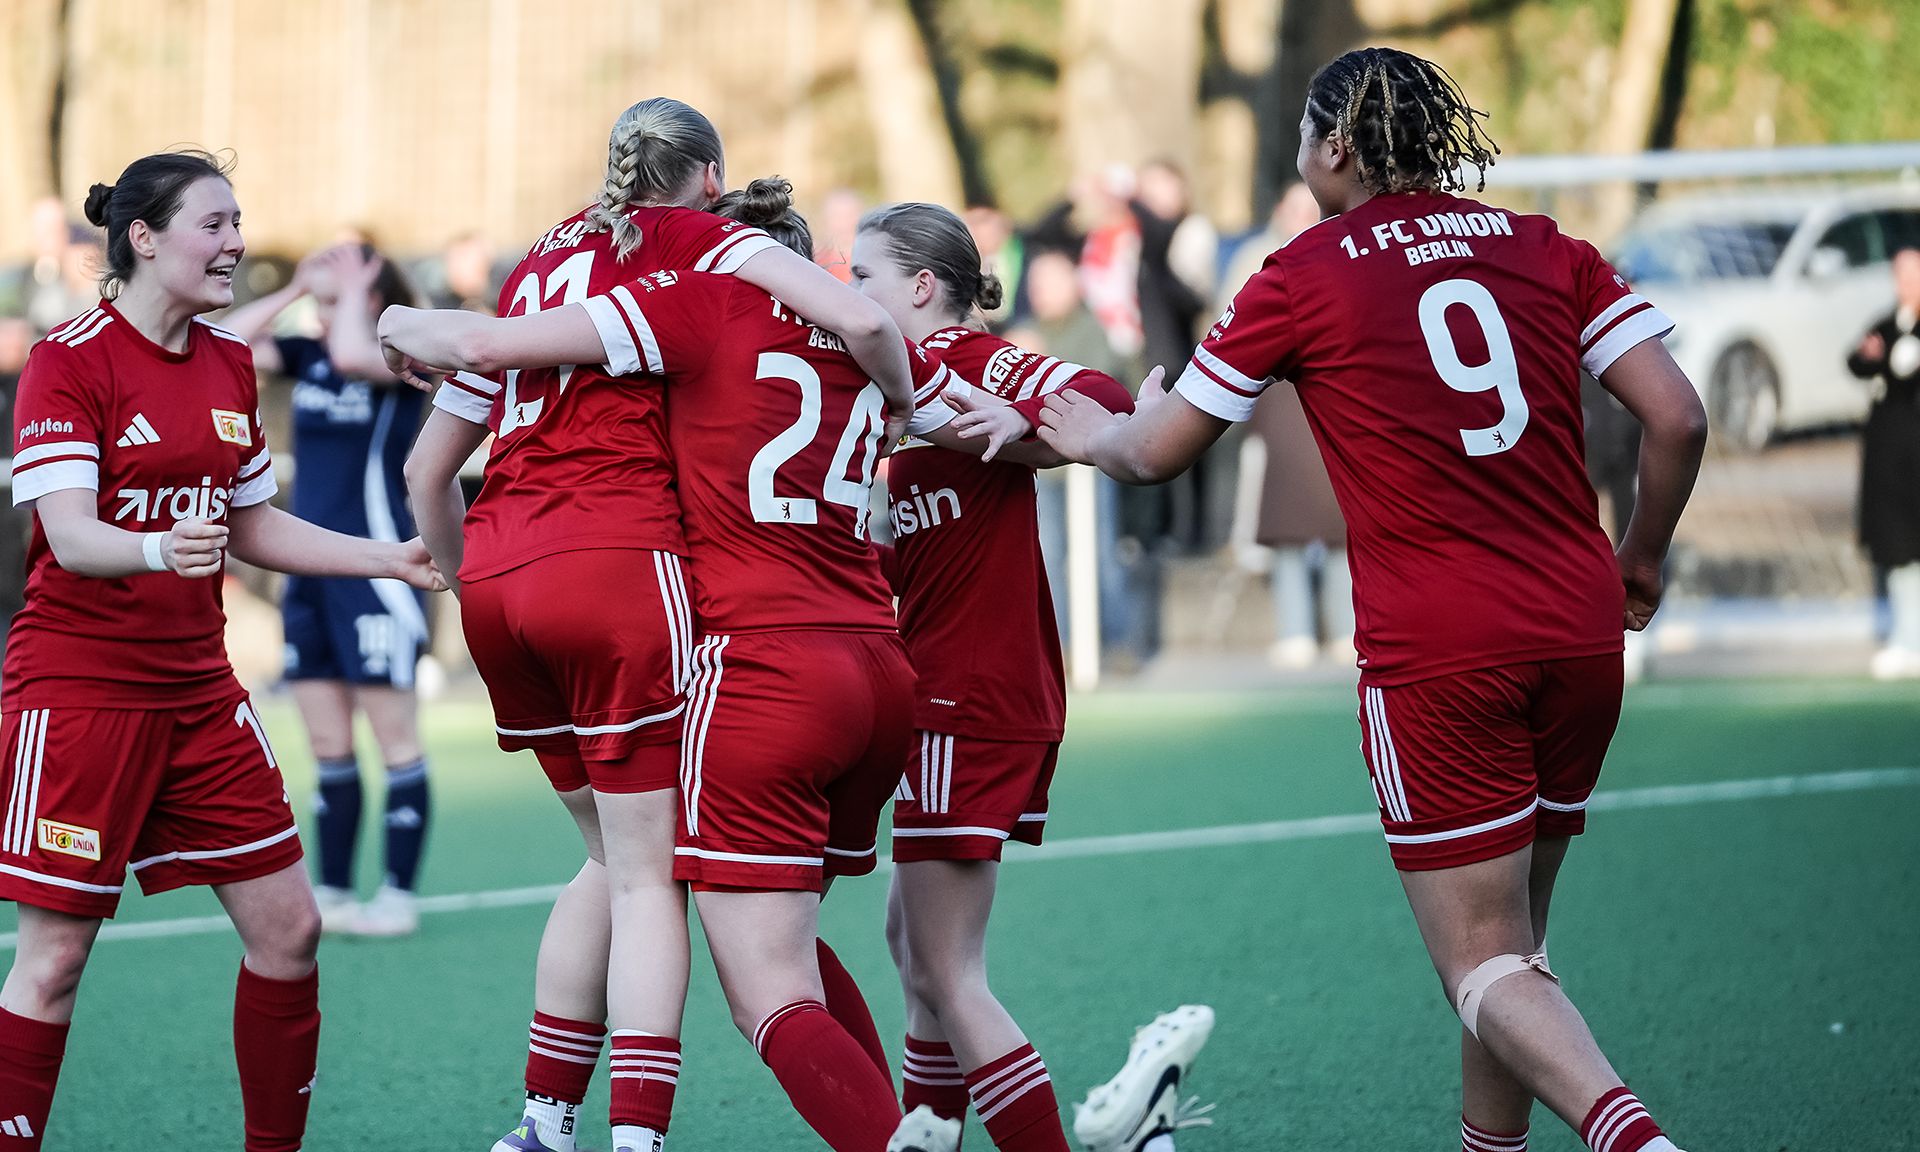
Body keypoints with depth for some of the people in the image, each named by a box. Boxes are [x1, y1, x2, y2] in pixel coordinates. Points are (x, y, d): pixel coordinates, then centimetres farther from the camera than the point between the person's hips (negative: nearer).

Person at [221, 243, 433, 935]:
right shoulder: (309, 357, 9)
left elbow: (352, 355, -29)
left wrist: (354, 291, -13)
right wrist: (294, 289, 2)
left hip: (375, 572, -7)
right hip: (309, 572, 7)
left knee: (395, 740, -1)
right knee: (326, 746, 9)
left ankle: (399, 897, 2)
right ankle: (332, 893, 14)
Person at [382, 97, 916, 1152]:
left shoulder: (537, 267, 23)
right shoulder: (700, 240, 7)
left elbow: (427, 472, 24)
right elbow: (861, 320, -9)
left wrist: (470, 583, 36)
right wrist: (900, 396, 10)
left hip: (496, 576, 6)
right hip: (616, 564, -6)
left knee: (617, 857, 18)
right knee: (649, 875, -3)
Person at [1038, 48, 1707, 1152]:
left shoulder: (1305, 276, 0)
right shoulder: (1548, 248, 9)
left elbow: (1157, 451, 10)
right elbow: (1679, 419, 2)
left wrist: (1091, 435, 33)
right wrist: (1642, 556, 19)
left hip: (1435, 661, -5)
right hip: (1580, 636, 5)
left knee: (1488, 968, -4)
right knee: (1515, 939, 20)